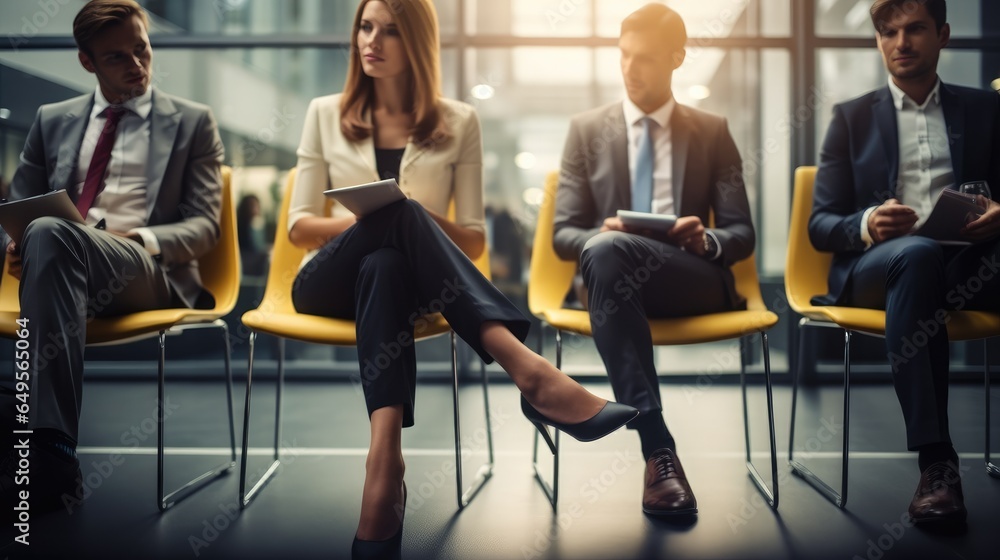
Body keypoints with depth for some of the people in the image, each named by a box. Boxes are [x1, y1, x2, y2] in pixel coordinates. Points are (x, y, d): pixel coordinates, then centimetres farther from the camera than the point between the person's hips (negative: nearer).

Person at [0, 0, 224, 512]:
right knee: (44, 234, -34)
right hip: (62, 260, 4)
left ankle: (49, 447, -42)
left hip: (153, 273, -3)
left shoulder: (192, 122, 16)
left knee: (51, 234, -35)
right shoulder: (53, 120, 24)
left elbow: (203, 226, 7)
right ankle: (50, 455, -41)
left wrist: (144, 239, -14)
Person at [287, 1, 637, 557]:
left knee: (384, 265, -38)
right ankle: (527, 368, -51)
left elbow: (473, 238, 7)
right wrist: (381, 220, -12)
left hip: (400, 274, 0)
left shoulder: (459, 122, 9)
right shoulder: (325, 113, 13)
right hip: (333, 280, 0)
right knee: (399, 215, -35)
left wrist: (424, 227, -16)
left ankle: (385, 454, -53)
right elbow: (299, 225, 8)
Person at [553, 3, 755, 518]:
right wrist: (600, 235, -16)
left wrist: (706, 240, -15)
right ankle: (657, 446, -41)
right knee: (601, 250, -39)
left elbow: (742, 235, 9)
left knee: (609, 253, -35)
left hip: (695, 280, -1)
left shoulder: (713, 132, 14)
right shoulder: (587, 129, 14)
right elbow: (563, 234, 8)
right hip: (614, 276, 1)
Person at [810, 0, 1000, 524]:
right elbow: (820, 225, 5)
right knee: (918, 253, -38)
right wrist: (867, 224, -18)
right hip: (874, 266, -1)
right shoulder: (852, 116, 13)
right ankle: (935, 461, -40)